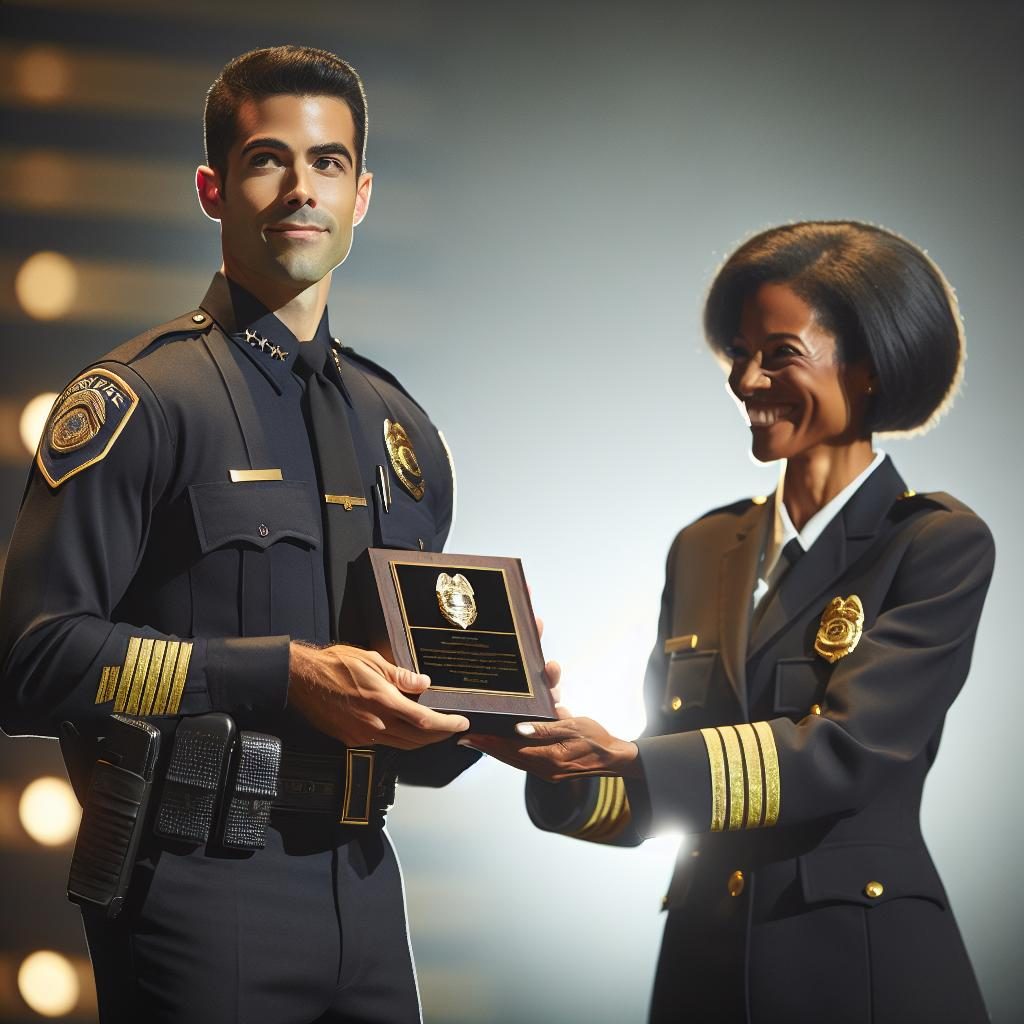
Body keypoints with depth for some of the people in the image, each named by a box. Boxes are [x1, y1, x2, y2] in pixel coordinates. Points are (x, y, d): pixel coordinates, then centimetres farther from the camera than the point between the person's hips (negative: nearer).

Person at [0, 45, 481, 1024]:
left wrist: (473, 712, 0)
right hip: (200, 895, -6)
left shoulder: (401, 430, 17)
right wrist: (285, 675, -19)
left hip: (360, 890, 6)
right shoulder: (137, 400, -4)